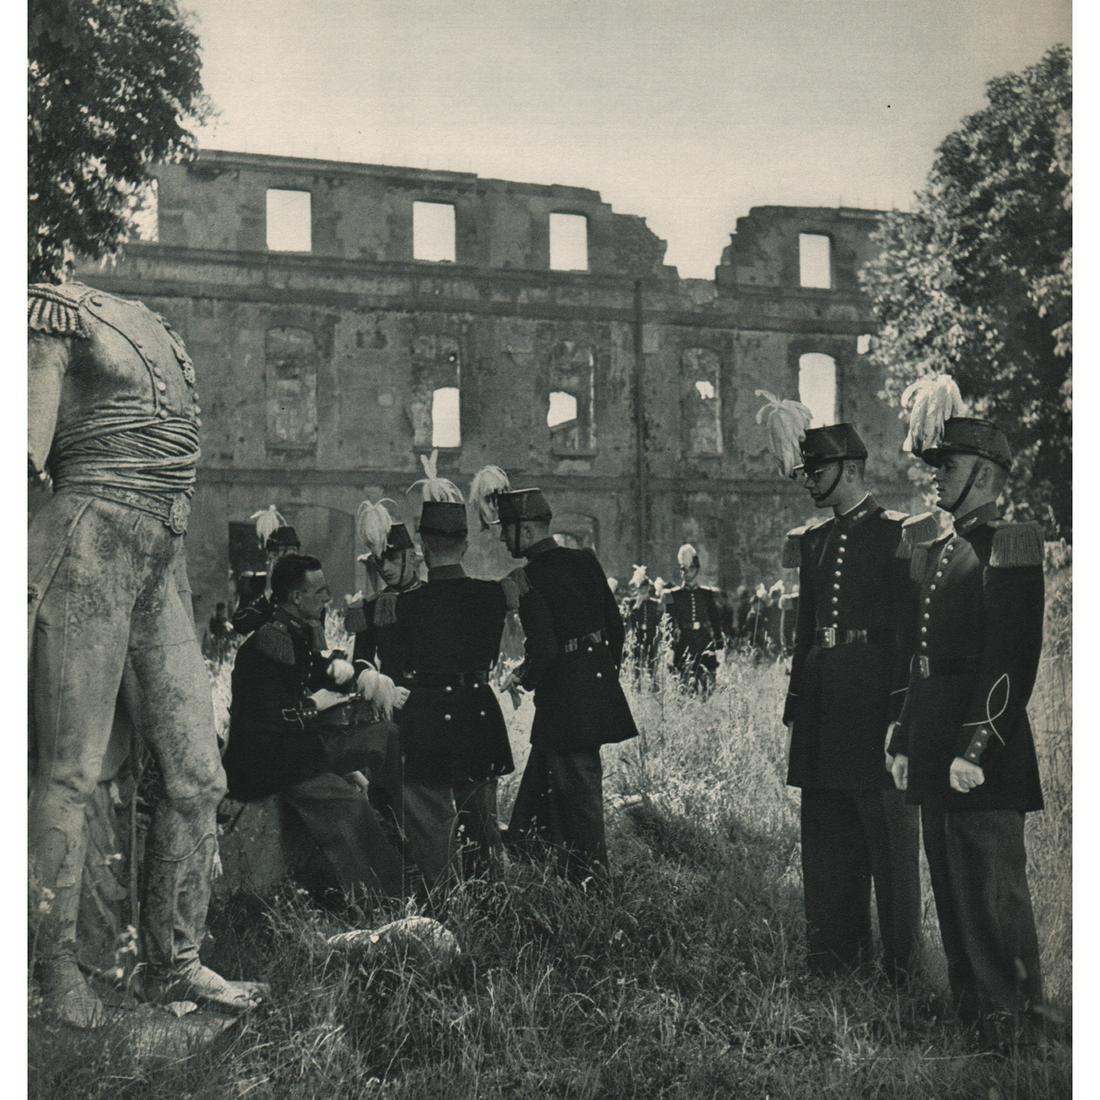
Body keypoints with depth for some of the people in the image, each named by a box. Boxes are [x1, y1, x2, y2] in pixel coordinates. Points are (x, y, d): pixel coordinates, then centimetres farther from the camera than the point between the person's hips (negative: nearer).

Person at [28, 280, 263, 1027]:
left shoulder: (153, 327, 22)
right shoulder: (56, 318, 3)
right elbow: (31, 454, -6)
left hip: (165, 559, 7)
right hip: (91, 545, -6)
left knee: (199, 776, 5)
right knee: (72, 772, -3)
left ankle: (174, 961, 17)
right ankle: (56, 965, 11)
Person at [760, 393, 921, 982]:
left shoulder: (898, 534, -4)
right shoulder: (814, 539, 15)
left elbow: (911, 627, -8)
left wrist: (901, 709, -15)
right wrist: (797, 700, 13)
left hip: (876, 702, -7)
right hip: (822, 707, 7)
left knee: (888, 829, -1)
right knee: (826, 834, 11)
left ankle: (901, 962, 9)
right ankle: (835, 949, 21)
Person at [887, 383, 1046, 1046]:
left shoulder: (1009, 548, -12)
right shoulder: (937, 554, 16)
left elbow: (1012, 660, -19)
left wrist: (977, 749, -22)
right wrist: (905, 740, 16)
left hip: (985, 749, -9)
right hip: (935, 754, 9)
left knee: (993, 884, -2)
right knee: (951, 884, 16)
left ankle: (1012, 1016, 11)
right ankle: (969, 1004, 28)